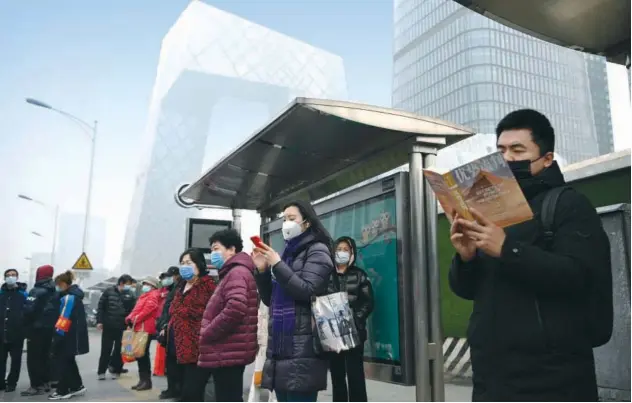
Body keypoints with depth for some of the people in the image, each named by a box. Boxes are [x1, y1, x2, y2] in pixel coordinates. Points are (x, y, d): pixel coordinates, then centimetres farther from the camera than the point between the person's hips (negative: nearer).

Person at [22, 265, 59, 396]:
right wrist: (52, 324, 13)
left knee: (33, 358, -3)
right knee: (45, 356, 15)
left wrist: (26, 324, -6)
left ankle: (36, 386, -4)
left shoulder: (37, 291, -15)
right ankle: (46, 383, 20)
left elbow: (29, 310, -21)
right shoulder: (55, 292, 9)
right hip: (49, 329, 8)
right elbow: (57, 311, 10)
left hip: (36, 329, -8)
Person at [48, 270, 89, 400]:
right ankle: (77, 386, 23)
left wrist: (57, 334, -21)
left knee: (62, 362, -1)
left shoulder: (69, 297, -17)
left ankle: (63, 391, 5)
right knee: (68, 361, 17)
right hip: (74, 336, 10)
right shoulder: (74, 295, 13)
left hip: (68, 337, -10)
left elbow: (64, 319, -23)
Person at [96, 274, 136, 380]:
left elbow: (133, 310, -1)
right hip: (108, 326, -1)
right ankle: (101, 371, 15)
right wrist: (99, 321, -4)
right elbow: (101, 306, 2)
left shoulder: (130, 295, 3)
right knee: (105, 350, 5)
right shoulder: (109, 291, 1)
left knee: (119, 350, 7)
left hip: (122, 327, 1)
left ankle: (115, 370, 19)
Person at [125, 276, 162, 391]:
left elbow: (149, 308, -19)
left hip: (145, 329, -9)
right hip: (139, 328, 9)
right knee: (140, 354, 10)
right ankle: (143, 380, 16)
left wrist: (135, 319, -16)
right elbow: (137, 310, 21)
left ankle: (146, 381, -3)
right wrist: (130, 319, 2)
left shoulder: (153, 295, -4)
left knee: (143, 354, -8)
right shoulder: (145, 296, 25)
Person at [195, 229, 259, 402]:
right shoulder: (231, 274, 23)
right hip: (229, 352, 10)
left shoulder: (237, 273, -11)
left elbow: (235, 308, -28)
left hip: (228, 353, -10)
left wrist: (206, 333, -18)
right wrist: (208, 333, 13)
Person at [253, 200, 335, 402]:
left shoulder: (317, 251, -1)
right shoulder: (287, 252, 20)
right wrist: (263, 271, 5)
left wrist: (277, 265, -13)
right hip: (280, 344, 8)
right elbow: (270, 299, 19)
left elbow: (307, 291, -15)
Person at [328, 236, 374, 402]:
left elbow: (368, 303, -1)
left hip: (353, 332, -3)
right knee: (336, 375, 10)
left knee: (355, 374, -5)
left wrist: (354, 320, -13)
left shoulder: (359, 275, 5)